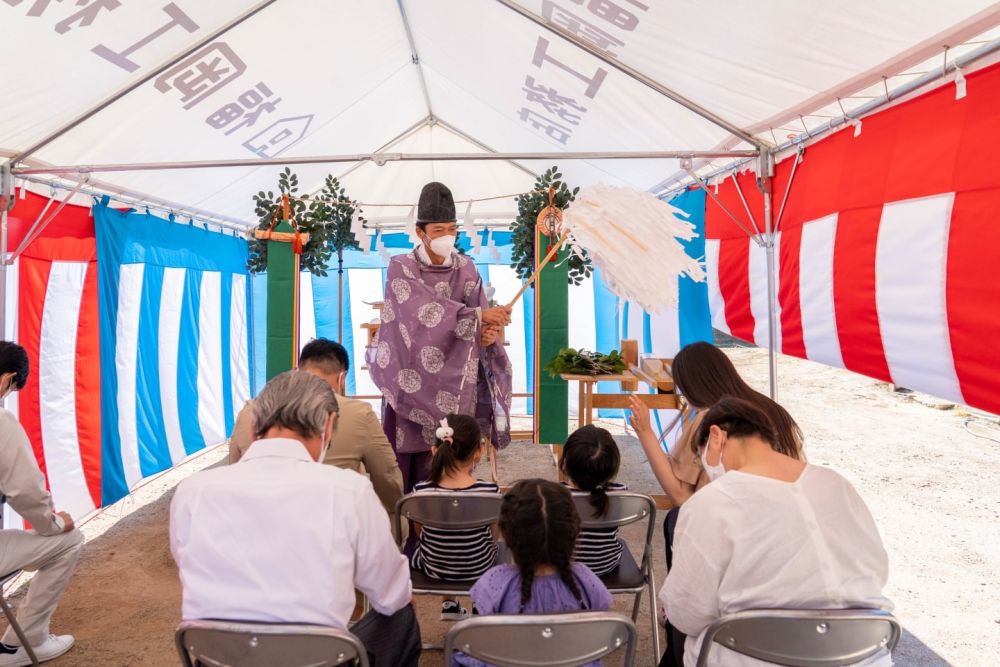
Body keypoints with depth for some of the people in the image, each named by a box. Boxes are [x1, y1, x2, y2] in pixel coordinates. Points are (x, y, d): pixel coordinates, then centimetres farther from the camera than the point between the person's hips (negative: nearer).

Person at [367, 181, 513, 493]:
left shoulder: (466, 270, 4)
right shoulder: (401, 268, -7)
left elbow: (481, 322, -2)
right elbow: (425, 309, -23)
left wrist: (488, 334, -25)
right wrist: (479, 315, -30)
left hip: (451, 378, 3)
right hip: (411, 375, -2)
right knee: (404, 458, -2)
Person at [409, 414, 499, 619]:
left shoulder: (421, 491, -24)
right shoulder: (490, 492, -26)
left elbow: (420, 533, -6)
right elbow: (494, 535, -8)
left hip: (434, 568, 1)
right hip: (480, 568, 0)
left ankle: (450, 603, 46)